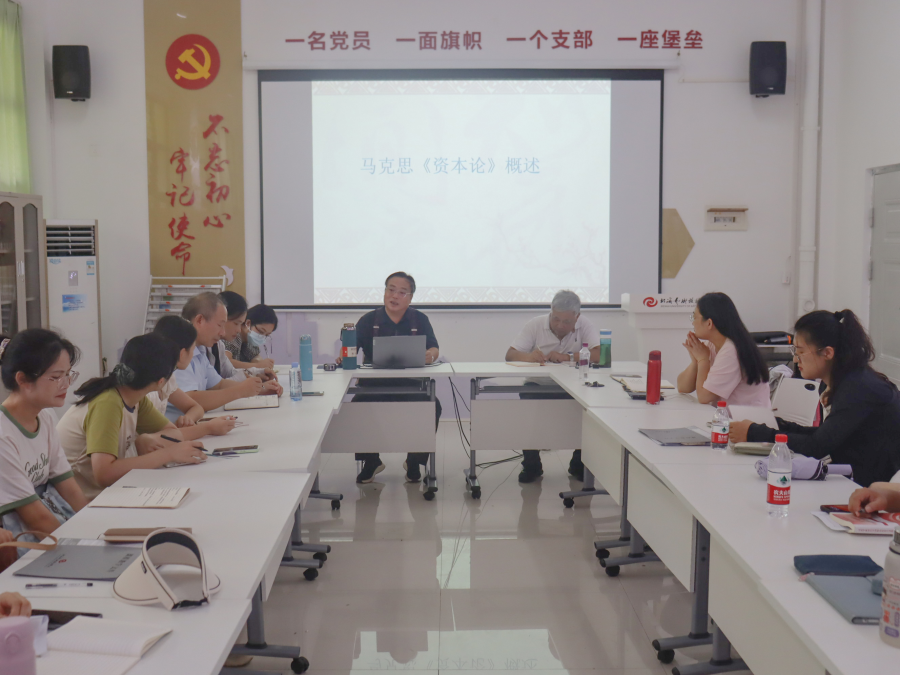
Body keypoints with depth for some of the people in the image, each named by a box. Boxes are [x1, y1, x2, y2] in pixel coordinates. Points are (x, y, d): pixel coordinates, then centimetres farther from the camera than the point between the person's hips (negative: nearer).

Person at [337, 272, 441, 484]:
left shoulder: (420, 320, 9)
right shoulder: (369, 320, 7)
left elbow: (434, 349, 0)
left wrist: (430, 355, -25)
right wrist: (344, 357, -28)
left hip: (410, 384, 0)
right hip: (374, 384, 0)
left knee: (432, 406, -28)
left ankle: (414, 462, -3)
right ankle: (371, 461, 0)